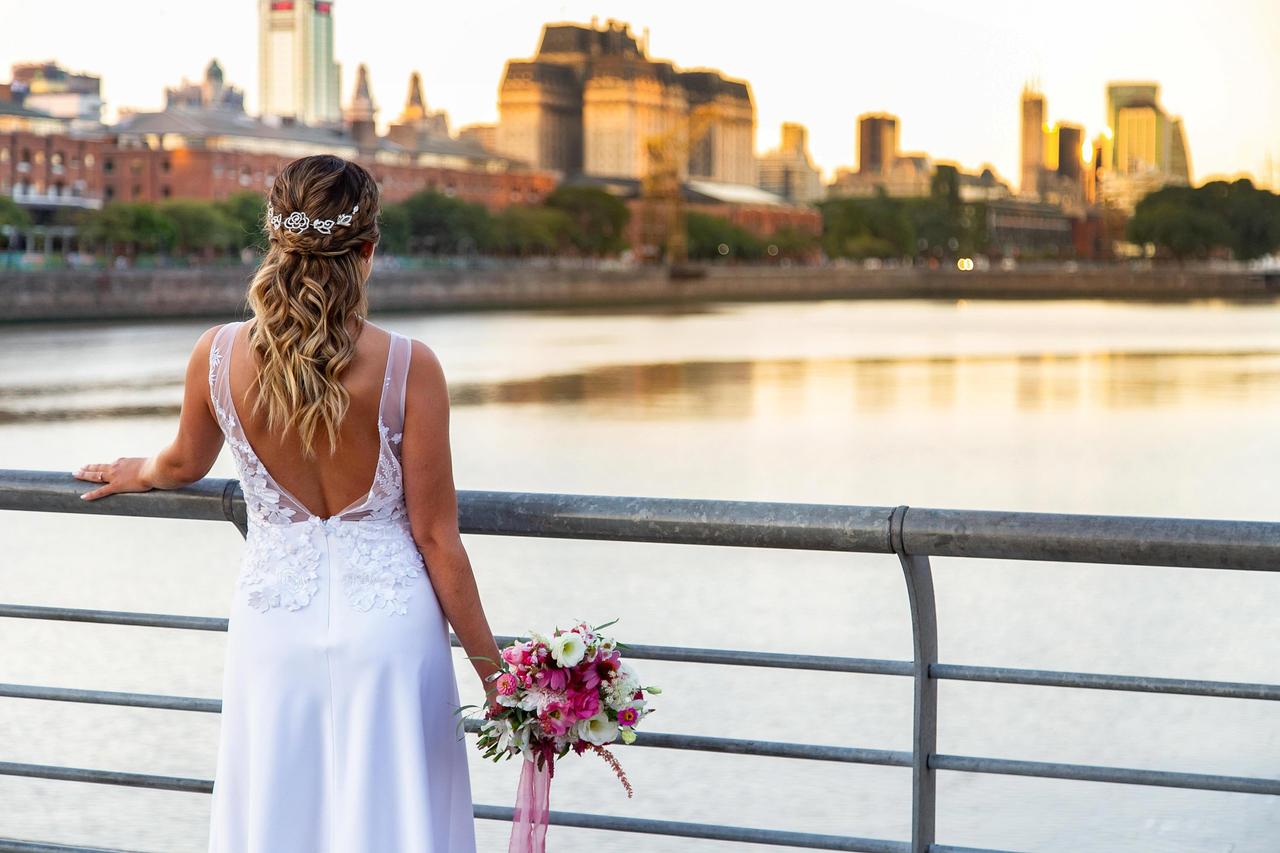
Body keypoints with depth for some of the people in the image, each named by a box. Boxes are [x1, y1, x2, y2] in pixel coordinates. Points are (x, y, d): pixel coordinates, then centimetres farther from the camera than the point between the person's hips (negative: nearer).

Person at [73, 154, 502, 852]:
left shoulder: (218, 355, -8)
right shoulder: (409, 367, -16)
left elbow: (185, 463, 13)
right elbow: (436, 539, -11)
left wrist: (137, 472, 37)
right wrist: (490, 667, 0)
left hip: (274, 622, 2)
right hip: (389, 621, -2)